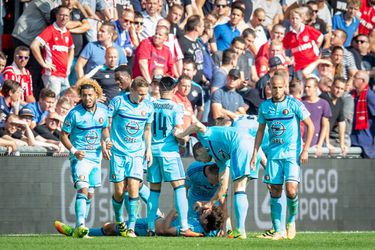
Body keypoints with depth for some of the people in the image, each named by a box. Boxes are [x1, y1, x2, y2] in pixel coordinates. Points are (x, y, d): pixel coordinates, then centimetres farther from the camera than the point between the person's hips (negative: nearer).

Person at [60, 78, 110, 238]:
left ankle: (79, 230, 20)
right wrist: (74, 151, -18)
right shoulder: (75, 113, -13)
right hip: (80, 157, -6)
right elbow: (63, 135, -5)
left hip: (96, 157, 6)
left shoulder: (103, 110, 2)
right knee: (83, 189, -23)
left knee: (90, 194, 10)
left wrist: (106, 141, 2)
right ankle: (80, 226, -31)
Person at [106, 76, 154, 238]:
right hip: (118, 152, -2)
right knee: (119, 191, -1)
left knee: (133, 187, -14)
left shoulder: (148, 107, 4)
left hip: (137, 153, 2)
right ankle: (119, 221, 24)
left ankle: (131, 227, -12)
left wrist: (148, 149, 12)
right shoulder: (118, 102, -8)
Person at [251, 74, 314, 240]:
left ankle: (291, 221, 9)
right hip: (273, 154, 4)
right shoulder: (264, 106, 7)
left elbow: (310, 126, -1)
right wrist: (255, 154, 11)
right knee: (275, 192, 0)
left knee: (291, 190, -16)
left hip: (292, 153, -4)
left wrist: (305, 150, -8)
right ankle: (278, 231, 6)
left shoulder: (294, 104, -5)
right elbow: (260, 130, 17)